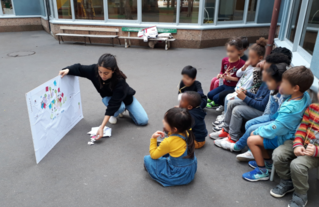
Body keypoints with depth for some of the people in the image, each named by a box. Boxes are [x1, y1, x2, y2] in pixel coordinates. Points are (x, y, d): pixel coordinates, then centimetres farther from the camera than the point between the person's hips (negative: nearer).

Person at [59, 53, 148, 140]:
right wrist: (68, 70, -36)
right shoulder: (94, 70, -31)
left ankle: (125, 108, 17)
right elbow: (79, 68, -12)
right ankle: (115, 114, 1)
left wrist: (102, 127, -51)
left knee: (143, 121, -9)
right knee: (120, 107, -36)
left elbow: (113, 104, -45)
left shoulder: (120, 81, -41)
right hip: (108, 97, 1)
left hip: (126, 97, -1)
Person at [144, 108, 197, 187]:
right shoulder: (187, 133, -10)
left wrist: (153, 138, -6)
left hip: (179, 177, -7)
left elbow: (153, 155, -12)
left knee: (147, 159, -7)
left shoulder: (168, 142, -29)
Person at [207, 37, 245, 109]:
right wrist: (220, 75, -5)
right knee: (210, 94, -8)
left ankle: (216, 103, 18)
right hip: (225, 85, 6)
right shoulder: (224, 60, 1)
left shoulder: (242, 63, -19)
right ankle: (210, 100, 24)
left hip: (234, 88, -6)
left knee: (216, 97, -16)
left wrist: (231, 78, -21)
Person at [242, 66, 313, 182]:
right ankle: (268, 162, 27)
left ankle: (262, 171, 7)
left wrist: (258, 132, -13)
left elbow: (275, 129, -28)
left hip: (283, 138, -10)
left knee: (252, 140, -12)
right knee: (254, 133, 12)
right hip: (287, 131, 10)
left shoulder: (290, 109, -36)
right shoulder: (305, 95, -10)